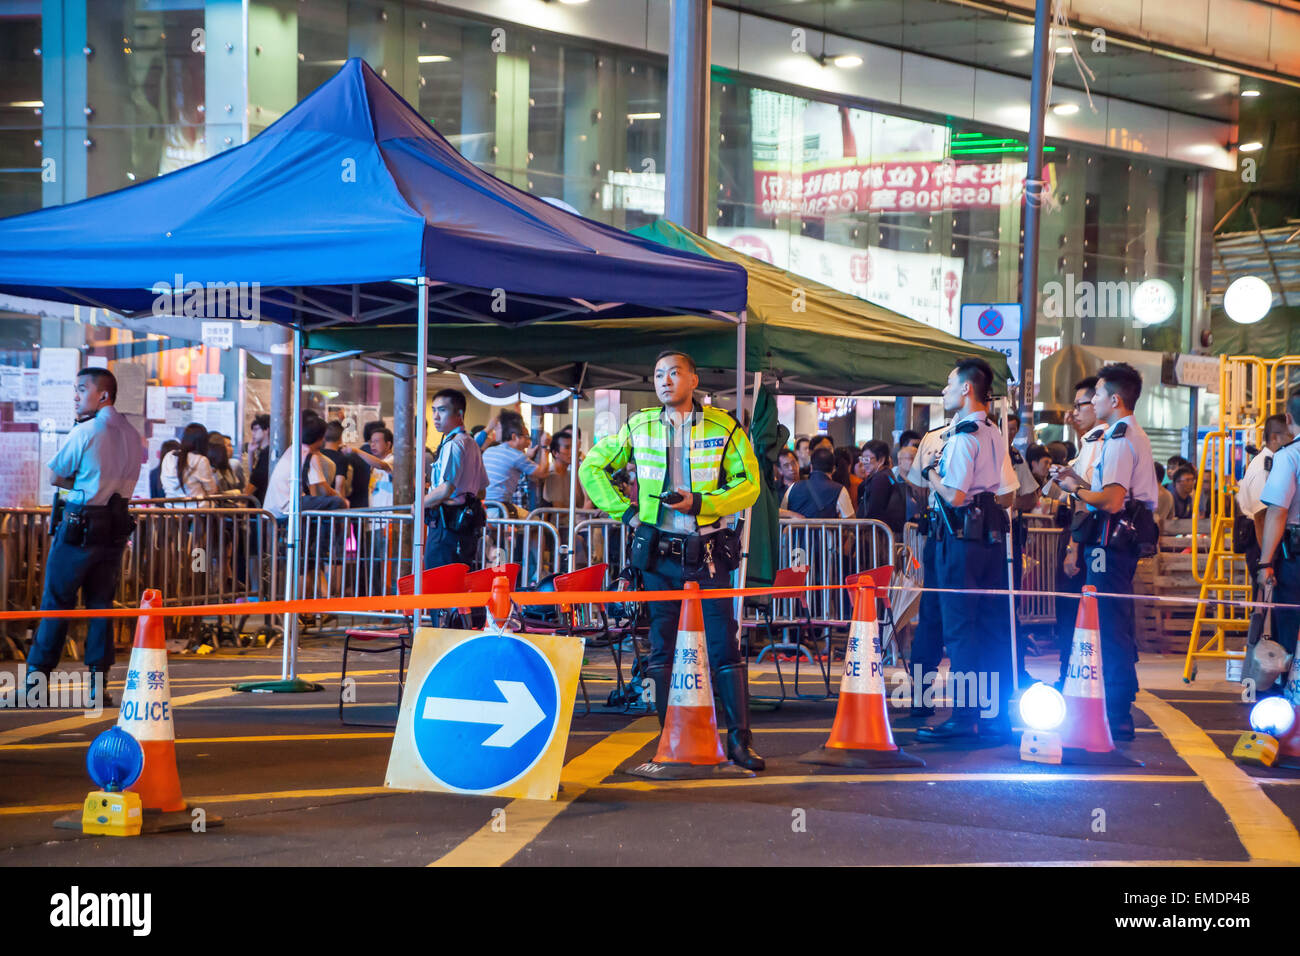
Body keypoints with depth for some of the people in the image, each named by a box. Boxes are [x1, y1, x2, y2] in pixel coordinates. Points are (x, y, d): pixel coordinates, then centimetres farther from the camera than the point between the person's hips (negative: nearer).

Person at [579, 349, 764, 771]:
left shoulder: (724, 427, 0)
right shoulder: (639, 427, 6)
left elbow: (749, 485, -3)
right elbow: (592, 468, 15)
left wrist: (699, 502, -14)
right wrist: (623, 509, 4)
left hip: (708, 550, -2)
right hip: (660, 551, 2)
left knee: (724, 645, -4)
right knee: (661, 646, 5)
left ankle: (740, 740, 1)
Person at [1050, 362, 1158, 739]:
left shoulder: (1119, 439, -15)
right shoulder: (1136, 436, 18)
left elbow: (1112, 501, -23)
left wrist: (1075, 489, -8)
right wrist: (1081, 482, 15)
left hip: (1113, 538, -11)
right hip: (1129, 535, 11)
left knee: (1111, 627, -9)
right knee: (1119, 626, 15)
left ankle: (1116, 718, -7)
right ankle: (1120, 711, 22)